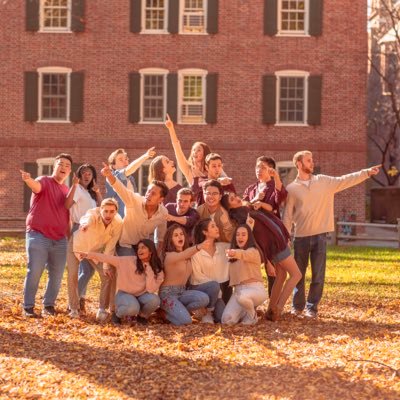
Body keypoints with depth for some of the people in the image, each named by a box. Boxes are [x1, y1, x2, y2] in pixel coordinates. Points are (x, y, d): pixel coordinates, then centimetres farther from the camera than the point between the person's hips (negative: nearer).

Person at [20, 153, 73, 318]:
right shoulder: (44, 181, -4)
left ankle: (48, 305, 19)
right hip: (38, 236, -6)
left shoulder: (67, 191, 15)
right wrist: (29, 180, -53)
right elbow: (37, 186, -30)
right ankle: (28, 307, 1)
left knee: (57, 275, 6)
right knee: (34, 272, -7)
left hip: (60, 240, 6)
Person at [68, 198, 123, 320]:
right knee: (72, 275, -11)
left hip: (96, 251, 3)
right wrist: (85, 223, -85)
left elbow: (110, 246, -17)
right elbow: (87, 218, -62)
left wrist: (106, 265, -17)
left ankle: (102, 309, 8)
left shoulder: (118, 223, -26)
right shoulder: (94, 214, -36)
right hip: (77, 246, -3)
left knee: (107, 276, -6)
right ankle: (74, 308, 7)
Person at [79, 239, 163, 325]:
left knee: (154, 299, -31)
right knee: (133, 307, -37)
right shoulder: (129, 261, -11)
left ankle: (142, 316, 2)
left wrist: (149, 271, -22)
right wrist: (90, 255, -21)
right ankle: (117, 314, -1)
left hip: (141, 296, 3)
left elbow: (151, 290, -17)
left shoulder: (156, 270, -7)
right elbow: (109, 258, -14)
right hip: (125, 294, -3)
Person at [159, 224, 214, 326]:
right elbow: (182, 255, -39)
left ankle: (178, 310, 0)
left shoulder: (188, 257, 9)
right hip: (168, 294, -7)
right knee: (186, 321, -28)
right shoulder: (169, 255, -18)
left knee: (204, 299, -23)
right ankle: (167, 314, 4)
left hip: (182, 292, 7)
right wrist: (198, 247, -58)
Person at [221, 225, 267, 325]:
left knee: (242, 297, -42)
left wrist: (235, 253, -53)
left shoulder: (253, 251, -6)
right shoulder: (233, 258, 18)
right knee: (227, 320, -19)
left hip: (255, 288, -5)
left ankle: (252, 316, -7)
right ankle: (245, 312, 15)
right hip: (238, 290, 5)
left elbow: (245, 254, -30)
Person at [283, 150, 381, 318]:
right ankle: (298, 305, 23)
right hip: (301, 237, -1)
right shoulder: (292, 188, -1)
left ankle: (312, 307, 9)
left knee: (318, 275, 0)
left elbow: (345, 180, 2)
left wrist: (367, 172, -7)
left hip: (320, 236, 1)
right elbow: (287, 216, 0)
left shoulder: (324, 182, 5)